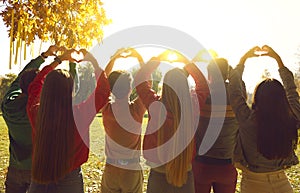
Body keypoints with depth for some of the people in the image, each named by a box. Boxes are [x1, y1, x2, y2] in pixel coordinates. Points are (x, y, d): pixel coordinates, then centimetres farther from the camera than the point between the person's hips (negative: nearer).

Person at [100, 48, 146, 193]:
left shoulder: (107, 109, -12)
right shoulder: (137, 110, -17)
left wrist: (115, 58, 9)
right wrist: (138, 57, 4)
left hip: (111, 170, 2)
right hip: (133, 171, -1)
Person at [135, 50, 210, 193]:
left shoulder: (156, 107, -18)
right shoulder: (192, 107, -14)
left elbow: (139, 79, -2)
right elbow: (203, 85, 7)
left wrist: (157, 58, 4)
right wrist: (186, 62, 8)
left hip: (158, 172, -1)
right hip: (185, 172, 2)